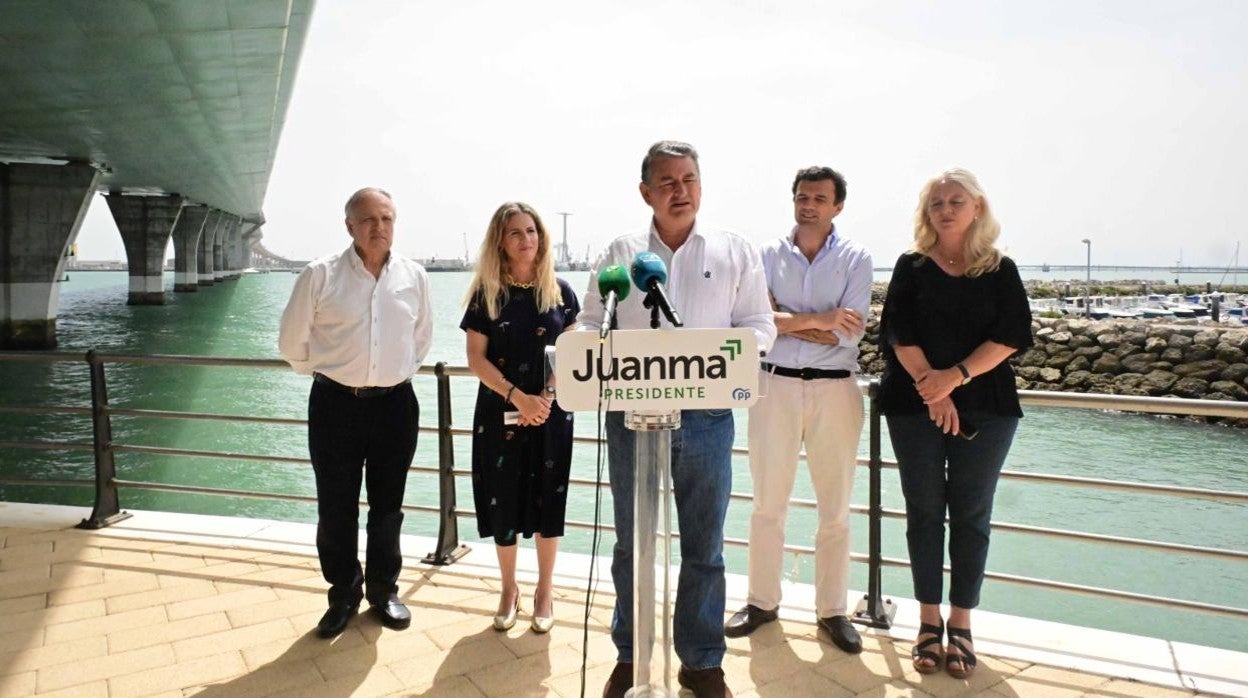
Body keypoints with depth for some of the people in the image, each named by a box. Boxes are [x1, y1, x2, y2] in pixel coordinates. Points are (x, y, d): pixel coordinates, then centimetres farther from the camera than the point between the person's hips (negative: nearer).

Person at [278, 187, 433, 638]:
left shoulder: (414, 277, 1)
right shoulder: (320, 276, -7)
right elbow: (292, 343, 4)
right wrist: (325, 373, 11)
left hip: (395, 404, 2)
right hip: (336, 404, -2)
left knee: (387, 506, 14)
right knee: (335, 509, 8)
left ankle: (383, 590, 33)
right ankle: (343, 594, 29)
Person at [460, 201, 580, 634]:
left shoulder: (560, 292, 2)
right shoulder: (486, 294, 0)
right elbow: (476, 358, -4)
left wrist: (546, 396, -14)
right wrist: (518, 397, -16)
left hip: (551, 412, 0)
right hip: (500, 412, 0)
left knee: (547, 499, 5)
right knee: (503, 500, 5)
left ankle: (544, 591, 23)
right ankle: (509, 589, 25)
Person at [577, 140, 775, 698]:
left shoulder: (735, 252, 4)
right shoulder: (619, 254, 6)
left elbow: (760, 327, 3)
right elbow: (591, 325, 6)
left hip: (706, 415, 0)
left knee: (704, 547, 9)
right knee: (631, 543, 12)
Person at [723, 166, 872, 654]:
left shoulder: (855, 258, 2)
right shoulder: (768, 255, 5)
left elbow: (851, 332, -11)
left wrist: (784, 320, -10)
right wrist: (817, 320, -16)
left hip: (834, 389, 0)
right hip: (775, 384, 1)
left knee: (835, 507, 7)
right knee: (768, 502, 8)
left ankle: (832, 609, 22)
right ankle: (762, 601, 24)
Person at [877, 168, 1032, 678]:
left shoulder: (1000, 270, 7)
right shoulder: (912, 267, 6)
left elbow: (1013, 334, -5)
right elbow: (897, 332, -4)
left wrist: (957, 376, -17)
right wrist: (931, 388, -17)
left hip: (985, 406, 0)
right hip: (915, 403, 0)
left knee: (971, 515, 4)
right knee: (924, 511, 5)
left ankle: (961, 624, 15)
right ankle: (929, 621, 17)